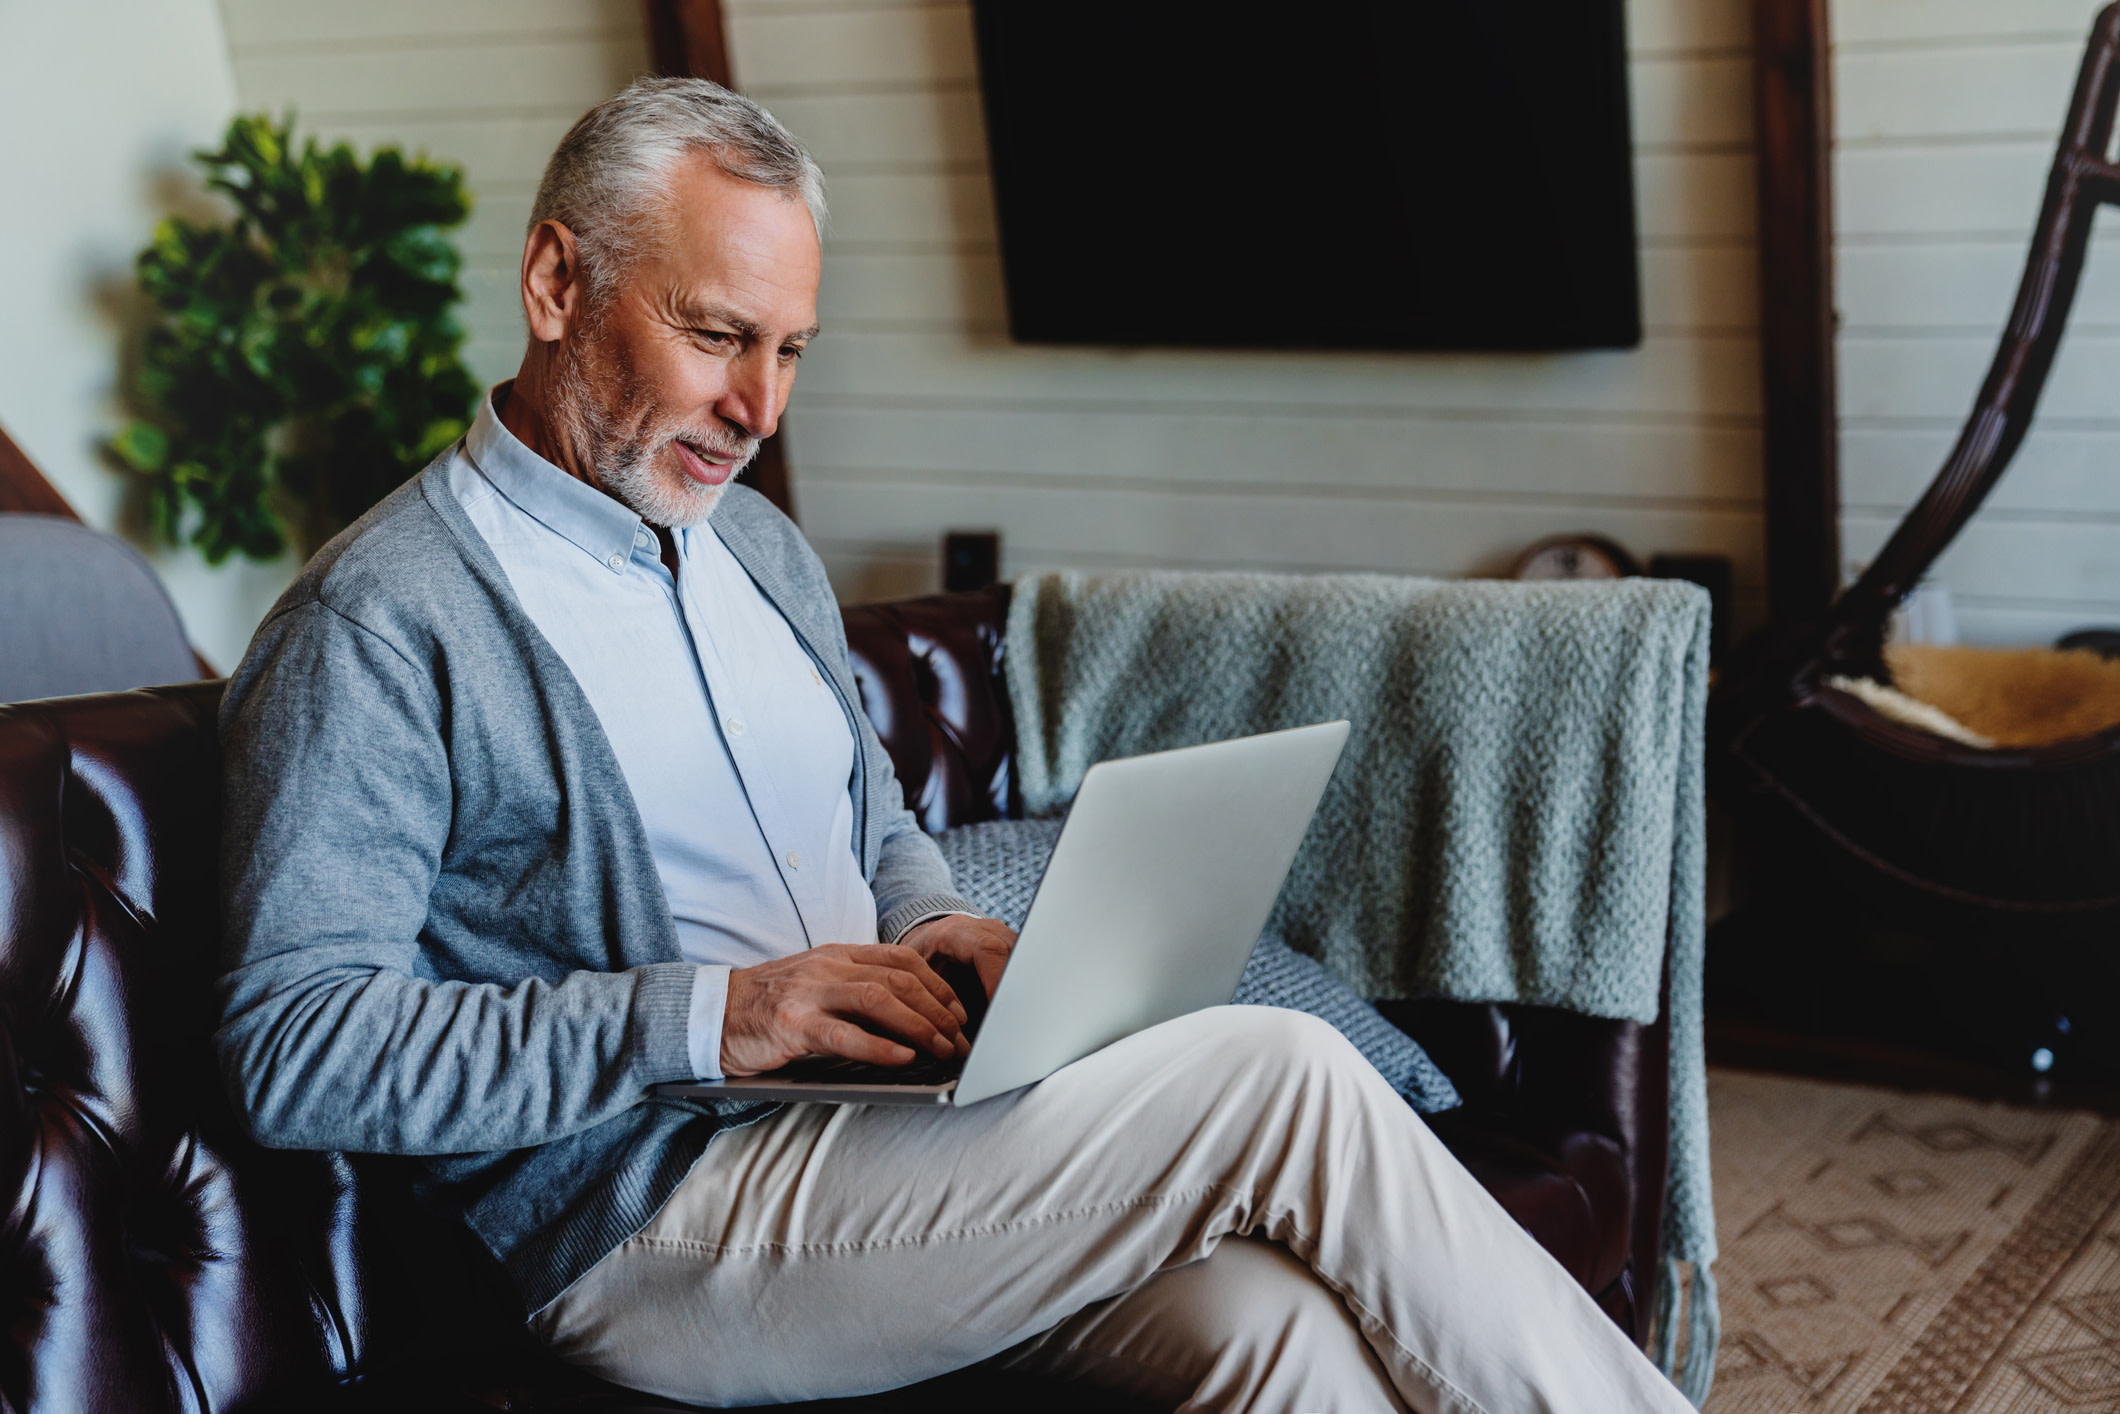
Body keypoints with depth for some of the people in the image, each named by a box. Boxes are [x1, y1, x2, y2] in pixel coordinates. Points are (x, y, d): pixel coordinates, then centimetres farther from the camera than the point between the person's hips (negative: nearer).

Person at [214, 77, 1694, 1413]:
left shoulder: (761, 549, 18)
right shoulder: (376, 628, -8)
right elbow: (293, 1046, -14)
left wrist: (938, 930, 3)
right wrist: (705, 1016, -21)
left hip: (875, 1132, 7)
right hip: (653, 1219, -7)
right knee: (1278, 1075, -19)